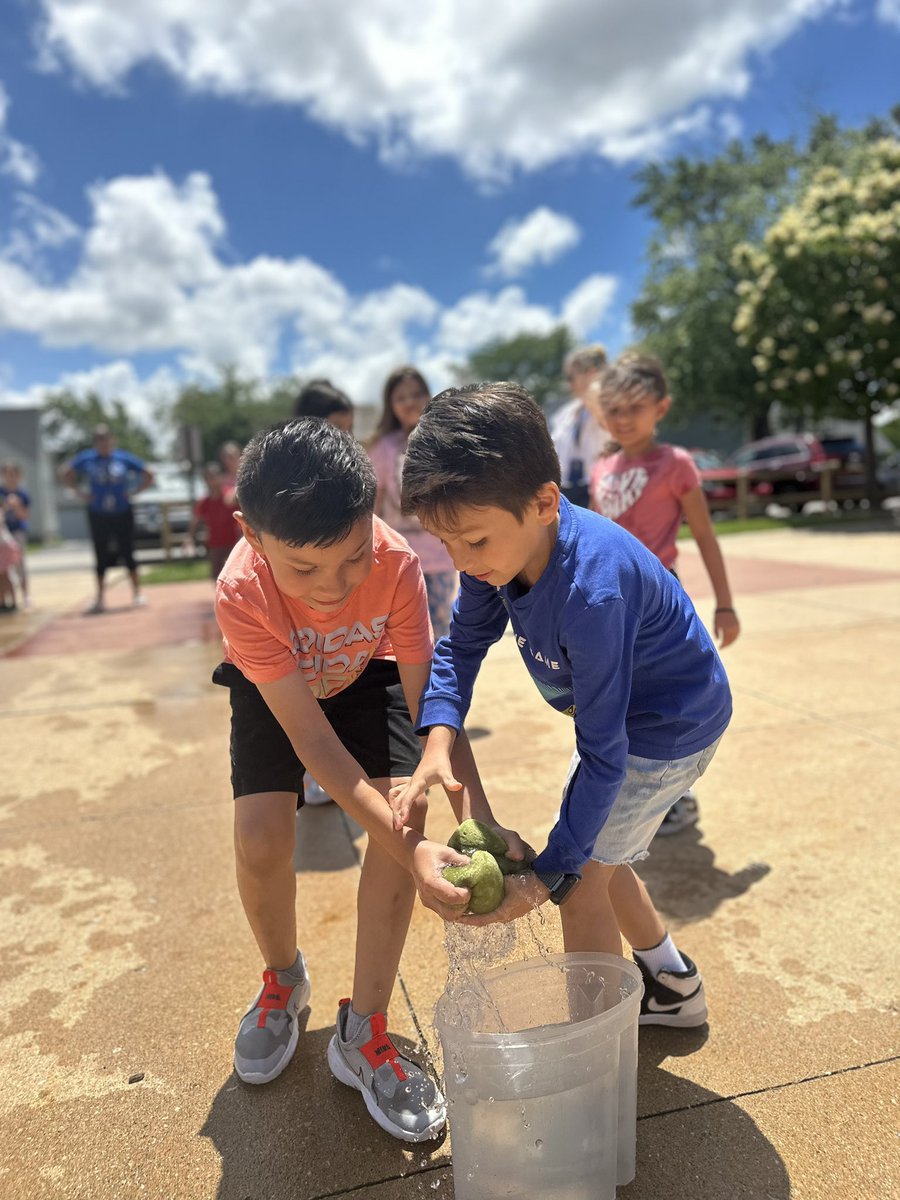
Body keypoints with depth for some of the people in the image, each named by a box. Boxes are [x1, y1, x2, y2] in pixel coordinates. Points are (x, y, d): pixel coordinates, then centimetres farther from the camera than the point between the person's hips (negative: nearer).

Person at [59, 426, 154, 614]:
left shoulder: (125, 459, -4)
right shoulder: (86, 459, -3)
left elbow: (148, 476, 4)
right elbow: (65, 473, 9)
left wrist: (133, 492, -5)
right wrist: (79, 491, -2)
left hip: (122, 514, -1)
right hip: (98, 515, 1)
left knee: (127, 554, 2)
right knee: (101, 558, 5)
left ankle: (137, 593, 14)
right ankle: (100, 599, 13)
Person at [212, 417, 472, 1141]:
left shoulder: (396, 561, -35)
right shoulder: (243, 592, -38)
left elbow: (428, 698, -29)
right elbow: (313, 741, -38)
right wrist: (412, 853, -46)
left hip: (368, 676, 1)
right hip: (273, 686, 0)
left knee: (407, 812, -20)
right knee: (261, 838, -19)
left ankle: (364, 1033, -1)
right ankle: (283, 983, 17)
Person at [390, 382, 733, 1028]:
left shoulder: (592, 593, -40)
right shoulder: (503, 543, -17)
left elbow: (603, 754, -33)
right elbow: (462, 645, -8)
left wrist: (549, 874, -29)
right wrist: (438, 744, -24)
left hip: (673, 725, -8)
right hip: (622, 712, 9)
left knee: (580, 875, -5)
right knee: (595, 853, 19)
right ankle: (673, 987, 41)